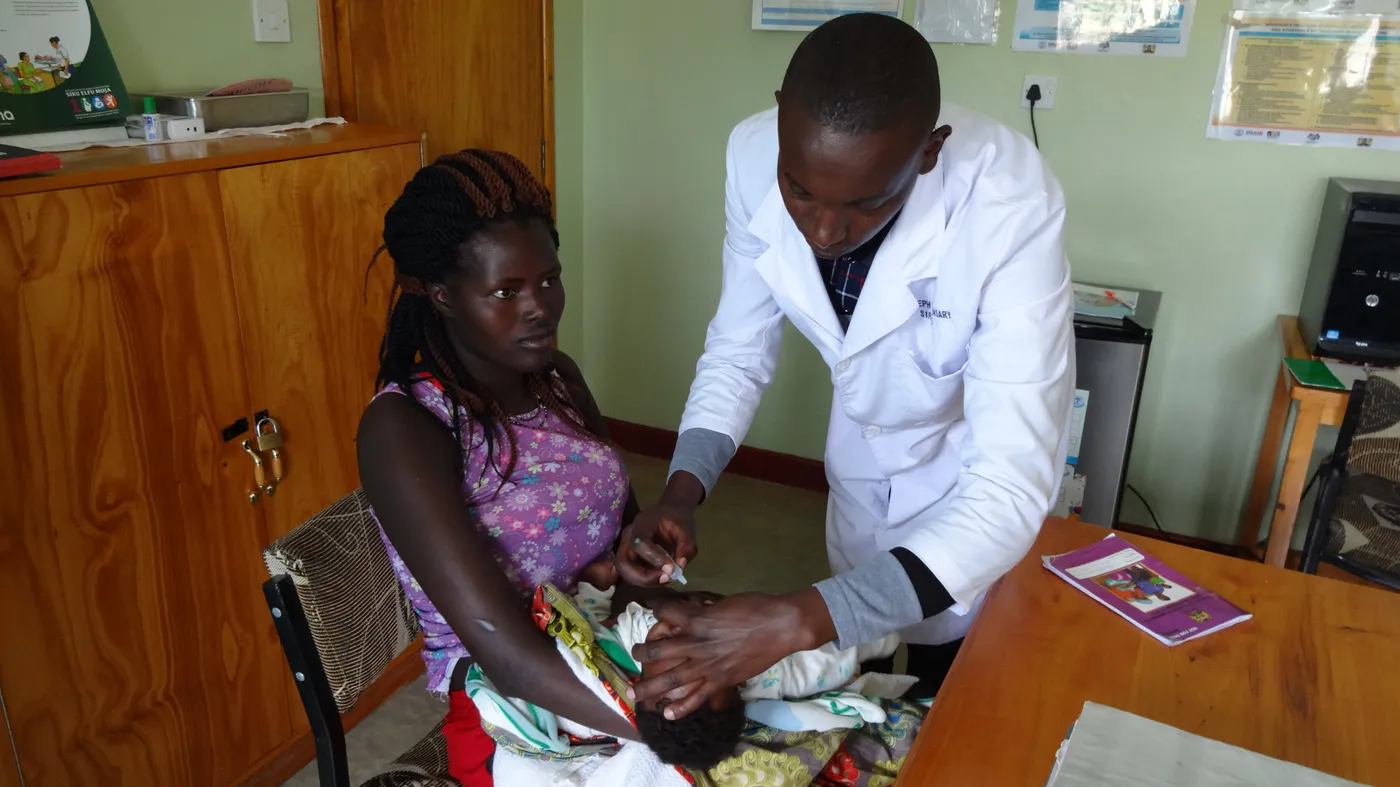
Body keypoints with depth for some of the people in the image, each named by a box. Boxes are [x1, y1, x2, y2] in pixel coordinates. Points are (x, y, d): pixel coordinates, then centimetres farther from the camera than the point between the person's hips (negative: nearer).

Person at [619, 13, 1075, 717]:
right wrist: (681, 492, -28)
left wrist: (801, 619, -50)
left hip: (978, 479, -3)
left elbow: (1010, 491, -41)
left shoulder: (1012, 207, -38)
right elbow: (738, 350, -12)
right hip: (860, 464, 3)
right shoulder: (755, 155, -26)